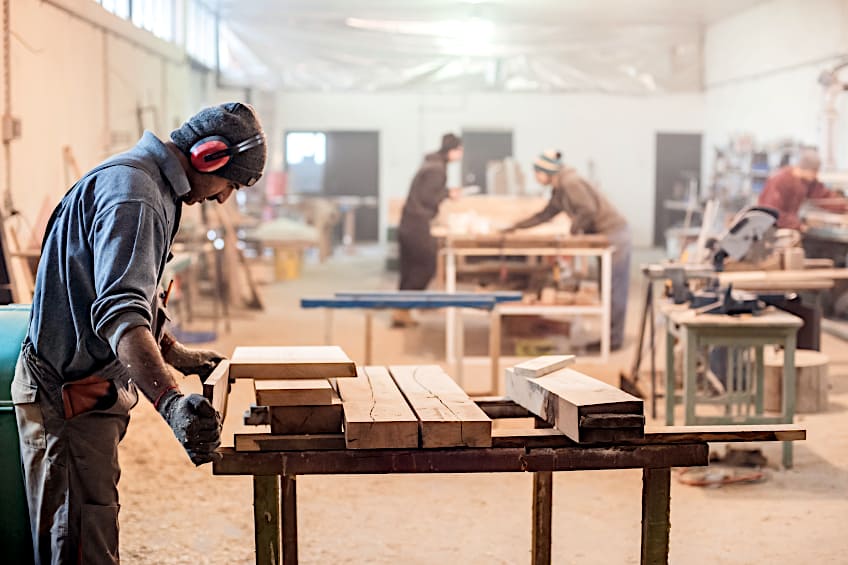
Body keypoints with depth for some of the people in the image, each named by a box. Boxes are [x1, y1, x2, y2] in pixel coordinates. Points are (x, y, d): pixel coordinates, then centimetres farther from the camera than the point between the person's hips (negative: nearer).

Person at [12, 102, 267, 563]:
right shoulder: (132, 196, -23)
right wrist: (170, 401, -50)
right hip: (69, 394, -11)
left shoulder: (143, 181, 13)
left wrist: (174, 354, 23)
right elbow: (120, 313, -37)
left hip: (94, 384, 11)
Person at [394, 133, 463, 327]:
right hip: (418, 224, -10)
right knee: (426, 267, -3)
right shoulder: (437, 169, -15)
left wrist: (447, 193, 12)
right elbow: (426, 197, -19)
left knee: (411, 269, 11)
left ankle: (402, 313, 15)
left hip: (409, 223, 10)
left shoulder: (433, 164, 15)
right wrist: (448, 193, -7)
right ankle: (401, 311, -2)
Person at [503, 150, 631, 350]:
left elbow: (588, 210, -28)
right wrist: (517, 226, 22)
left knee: (613, 289, -4)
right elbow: (545, 215, 23)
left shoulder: (569, 183, -17)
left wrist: (573, 231, -15)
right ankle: (612, 337, 18)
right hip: (605, 235, 10)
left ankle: (614, 339, 2)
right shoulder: (559, 190, 13)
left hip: (613, 234, -10)